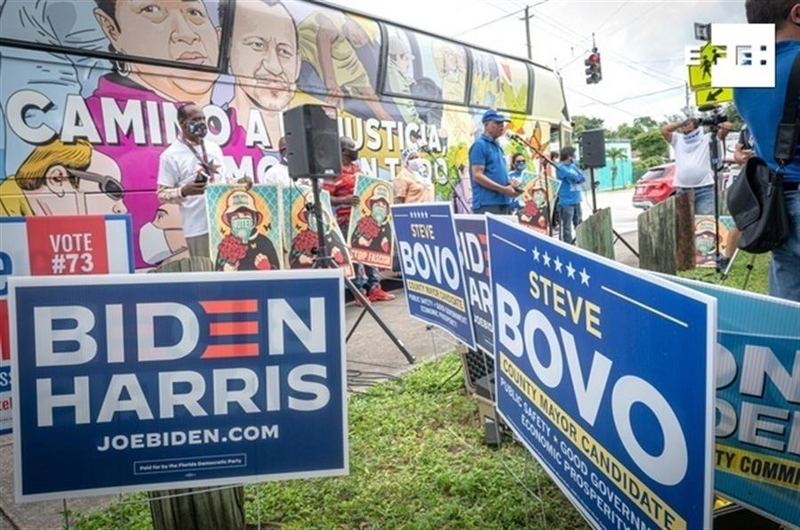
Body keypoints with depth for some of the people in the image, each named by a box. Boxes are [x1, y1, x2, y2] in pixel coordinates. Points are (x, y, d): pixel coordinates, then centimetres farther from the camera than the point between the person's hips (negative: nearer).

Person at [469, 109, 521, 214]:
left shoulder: (497, 146, 20)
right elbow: (477, 176, -15)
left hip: (503, 203, 9)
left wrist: (509, 182, 4)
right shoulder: (479, 145, -6)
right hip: (487, 205, -9)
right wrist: (504, 189, -17)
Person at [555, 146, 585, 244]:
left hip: (576, 200, 8)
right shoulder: (561, 168, -9)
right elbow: (575, 177, -17)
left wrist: (579, 178, -8)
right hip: (566, 202, -8)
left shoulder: (573, 166, 13)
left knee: (580, 225, 12)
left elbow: (582, 178, 9)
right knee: (567, 227, -3)